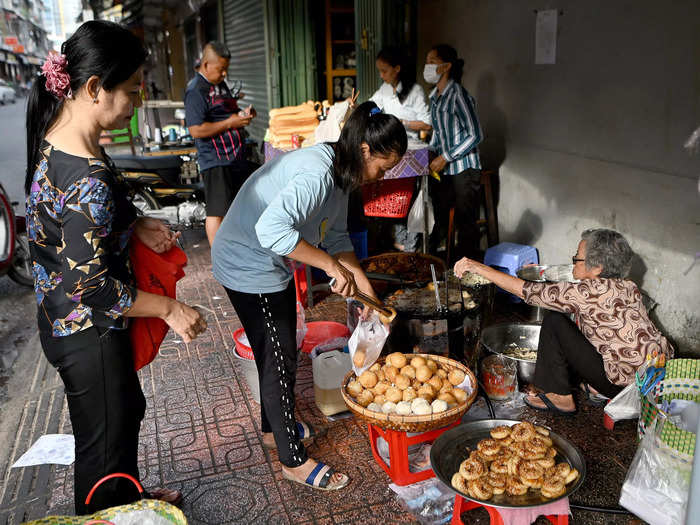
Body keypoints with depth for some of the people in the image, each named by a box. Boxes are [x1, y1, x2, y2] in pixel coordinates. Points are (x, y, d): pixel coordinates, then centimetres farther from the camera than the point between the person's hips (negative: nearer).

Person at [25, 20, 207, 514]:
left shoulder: (59, 134, -3)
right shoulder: (87, 180, -33)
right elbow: (90, 287, -28)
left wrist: (135, 223, -2)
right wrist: (169, 308, -18)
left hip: (64, 319, 10)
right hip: (88, 332, -10)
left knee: (127, 409, 29)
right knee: (106, 439, 13)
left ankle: (129, 498, 53)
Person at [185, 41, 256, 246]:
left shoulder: (221, 85, 15)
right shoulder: (196, 91, -14)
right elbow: (196, 130, -22)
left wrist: (242, 113, 7)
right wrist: (230, 123, -19)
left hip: (235, 156, 9)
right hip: (215, 161, -9)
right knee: (217, 212, -1)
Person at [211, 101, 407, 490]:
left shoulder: (339, 172, 2)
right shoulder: (317, 174, -30)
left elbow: (337, 237, 9)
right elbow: (271, 229, -44)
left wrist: (367, 291, 6)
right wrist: (331, 265, -38)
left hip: (272, 264, 10)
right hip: (248, 265, -10)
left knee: (276, 353, 23)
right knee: (279, 360, 0)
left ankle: (275, 426, 45)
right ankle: (295, 461, 17)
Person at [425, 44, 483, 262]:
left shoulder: (458, 95, -14)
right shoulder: (435, 97, 12)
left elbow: (475, 135, -15)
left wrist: (445, 157, -15)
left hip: (464, 169, -8)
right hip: (444, 170, 8)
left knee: (465, 223, -1)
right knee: (439, 219, 10)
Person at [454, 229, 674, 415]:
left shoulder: (590, 292, -19)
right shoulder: (628, 287, 4)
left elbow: (526, 290, -17)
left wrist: (478, 267, -11)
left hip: (631, 386, -8)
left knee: (554, 321, -4)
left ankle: (560, 397, 6)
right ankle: (597, 387, 17)